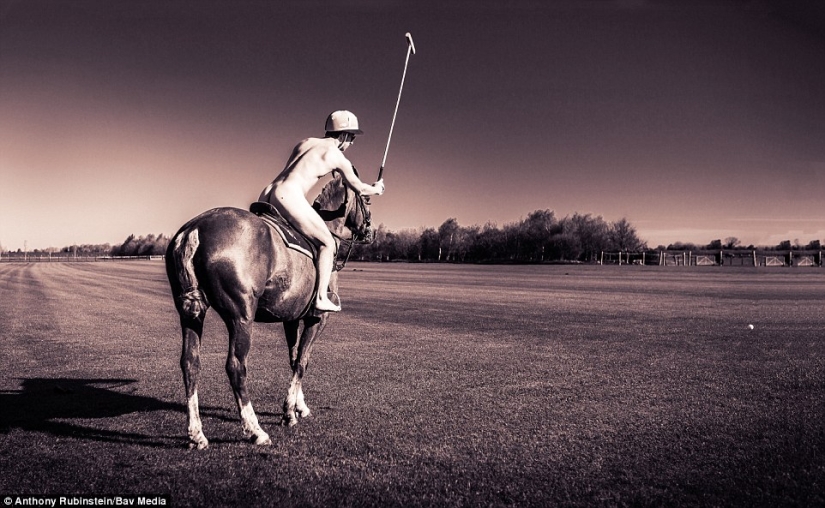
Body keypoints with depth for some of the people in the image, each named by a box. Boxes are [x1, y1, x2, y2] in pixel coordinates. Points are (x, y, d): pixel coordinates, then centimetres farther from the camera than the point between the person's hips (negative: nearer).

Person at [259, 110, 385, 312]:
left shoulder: (305, 142, 23)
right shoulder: (338, 157, 6)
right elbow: (359, 188, 16)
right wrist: (376, 189, 37)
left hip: (267, 195, 7)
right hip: (290, 196, -7)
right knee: (327, 243, 3)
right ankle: (321, 298, -4)